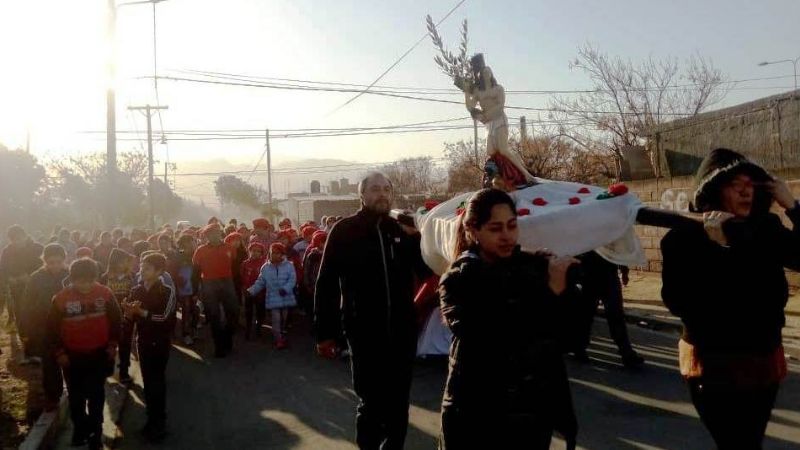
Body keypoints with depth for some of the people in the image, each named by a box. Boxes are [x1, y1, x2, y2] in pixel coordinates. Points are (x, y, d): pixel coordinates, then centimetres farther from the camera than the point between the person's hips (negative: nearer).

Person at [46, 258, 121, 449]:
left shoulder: (105, 294, -9)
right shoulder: (60, 298, -11)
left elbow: (115, 320, 2)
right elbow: (52, 328, -3)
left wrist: (112, 345, 0)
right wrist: (59, 353, -5)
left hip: (99, 355, 0)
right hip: (72, 356, 0)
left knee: (96, 394, 8)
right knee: (76, 396, 14)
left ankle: (95, 430, 24)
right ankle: (79, 426, 35)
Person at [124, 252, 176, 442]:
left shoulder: (167, 291, -10)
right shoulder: (136, 290, 4)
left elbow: (164, 318, -20)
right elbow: (131, 315, 8)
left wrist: (141, 311, -25)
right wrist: (130, 311, -14)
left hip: (159, 342, -4)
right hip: (142, 340, 5)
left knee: (157, 381, 1)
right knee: (147, 380, 11)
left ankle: (159, 423, 12)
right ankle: (152, 418, 26)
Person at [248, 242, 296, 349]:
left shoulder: (289, 265, -4)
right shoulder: (265, 267, 3)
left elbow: (292, 280, -11)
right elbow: (260, 283, 6)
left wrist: (285, 289, -26)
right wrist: (251, 291, -7)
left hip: (286, 297, 0)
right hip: (273, 299, 0)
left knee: (284, 319, 12)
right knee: (276, 319, -6)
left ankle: (283, 337, 31)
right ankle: (278, 340, 2)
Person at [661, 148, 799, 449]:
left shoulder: (767, 229, 1)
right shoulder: (684, 238, -14)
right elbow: (676, 302, -22)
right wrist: (711, 246, -28)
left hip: (764, 360, 5)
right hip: (713, 365, -5)